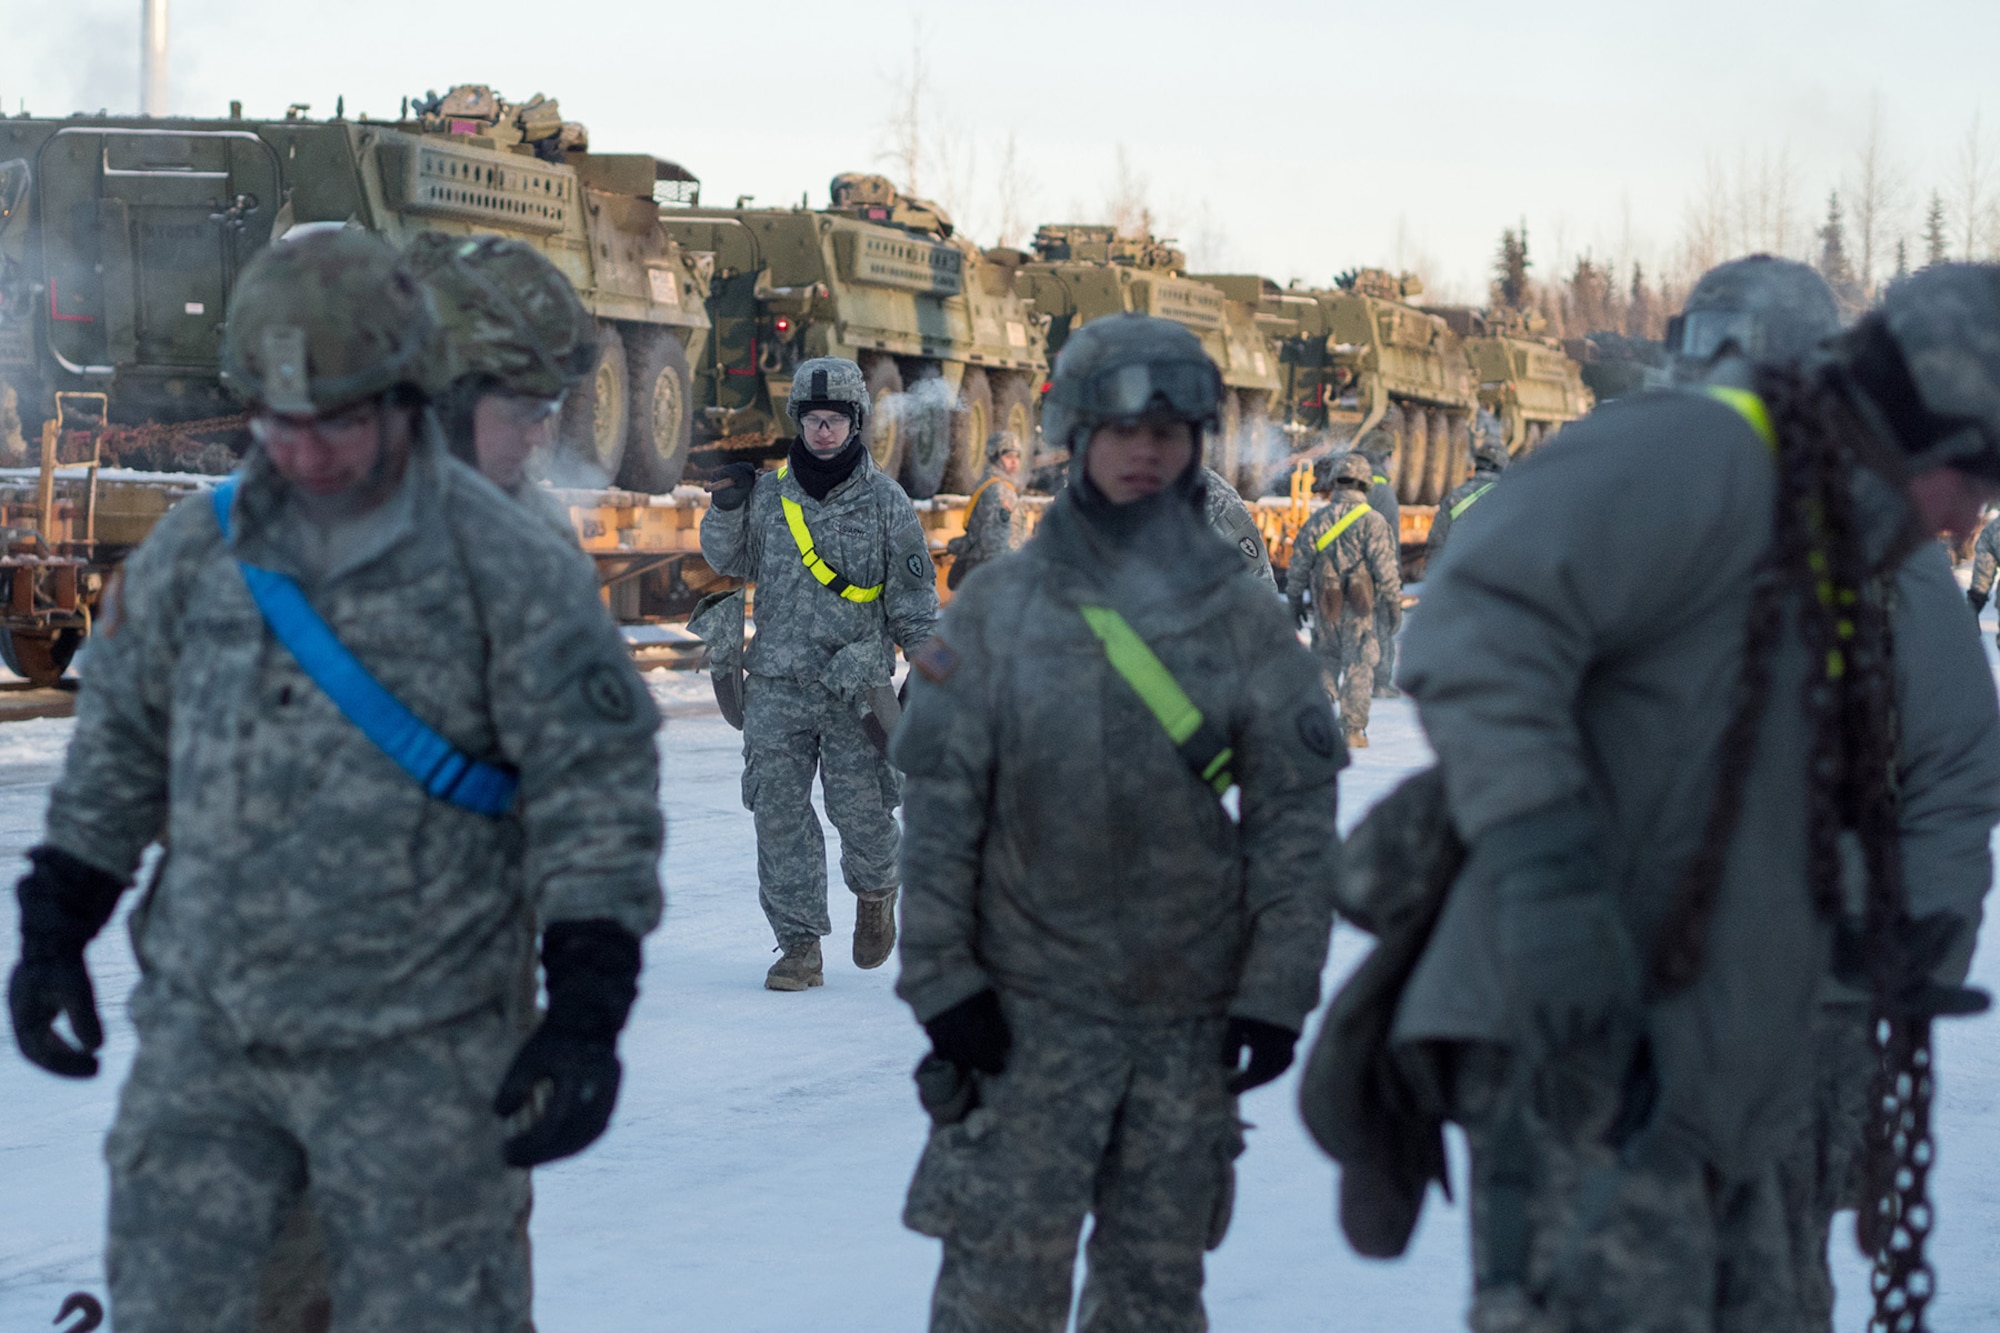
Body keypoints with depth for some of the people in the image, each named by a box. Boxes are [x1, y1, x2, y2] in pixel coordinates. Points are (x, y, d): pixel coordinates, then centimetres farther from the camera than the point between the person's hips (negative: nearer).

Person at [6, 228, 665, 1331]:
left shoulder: (506, 569, -9)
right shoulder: (193, 556, 3)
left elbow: (596, 788, -8)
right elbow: (119, 745, 16)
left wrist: (586, 1018, -13)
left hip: (414, 1060, -4)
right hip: (204, 1029, 4)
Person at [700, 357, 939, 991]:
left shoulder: (886, 502, 1)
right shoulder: (768, 493, 7)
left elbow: (914, 597, 5)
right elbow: (730, 562, 16)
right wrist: (727, 508, -1)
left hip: (857, 687, -2)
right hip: (777, 683, 2)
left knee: (862, 811, -2)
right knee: (780, 813, -3)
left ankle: (876, 891, 32)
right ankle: (800, 944, 4)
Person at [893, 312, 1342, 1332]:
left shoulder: (1247, 624, 4)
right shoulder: (997, 611, 1)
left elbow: (1296, 818, 4)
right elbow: (939, 807, 1)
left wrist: (1276, 992, -2)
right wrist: (941, 977, -5)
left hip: (1192, 1017, 2)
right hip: (1027, 1009, -2)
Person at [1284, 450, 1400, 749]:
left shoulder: (1318, 519, 3)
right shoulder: (1372, 521, -7)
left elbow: (1299, 563, 8)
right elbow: (1385, 567, -9)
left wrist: (1294, 600, 19)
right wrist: (1394, 603, -1)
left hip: (1324, 608, 3)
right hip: (1359, 610, -3)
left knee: (1326, 662, 16)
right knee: (1358, 667, 2)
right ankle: (1353, 730, 0)